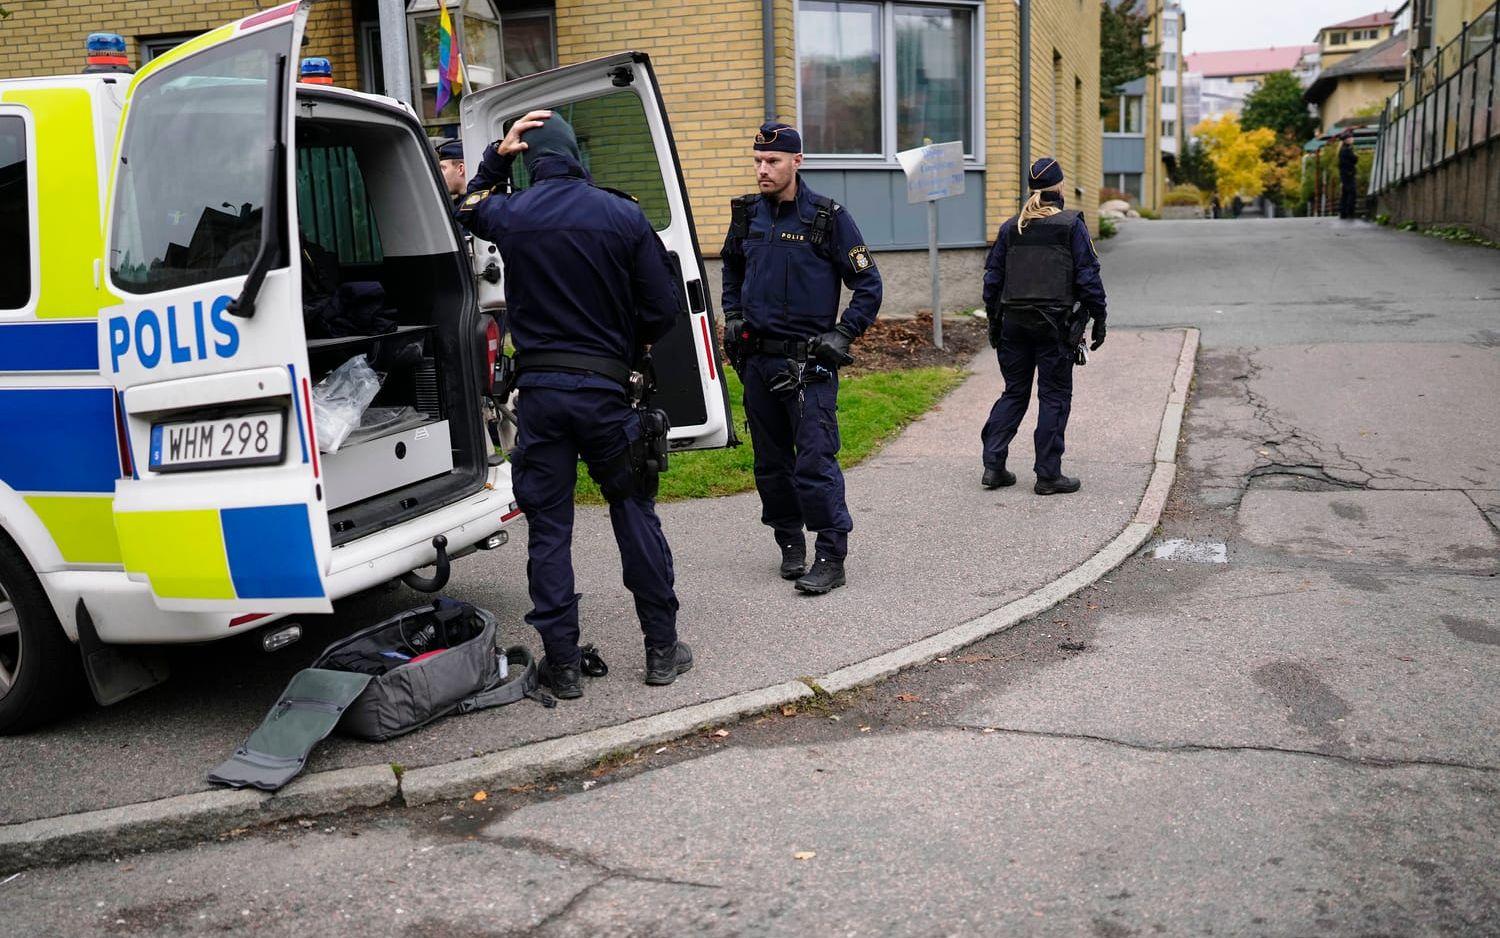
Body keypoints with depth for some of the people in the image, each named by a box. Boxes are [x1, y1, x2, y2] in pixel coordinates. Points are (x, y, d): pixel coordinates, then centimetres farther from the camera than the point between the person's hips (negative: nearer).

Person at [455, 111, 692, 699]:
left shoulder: (510, 215, 1)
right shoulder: (622, 215, -2)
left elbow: (471, 210, 27)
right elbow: (664, 307, -2)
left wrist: (497, 154, 20)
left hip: (538, 390, 1)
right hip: (604, 386, 0)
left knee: (548, 527, 7)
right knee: (635, 513, 10)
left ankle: (563, 663, 9)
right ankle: (662, 648, 16)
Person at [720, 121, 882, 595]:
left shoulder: (828, 217, -6)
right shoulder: (747, 214, 8)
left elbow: (869, 285, -2)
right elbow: (731, 268, 27)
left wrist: (842, 335, -10)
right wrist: (733, 316, 14)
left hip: (807, 361, -5)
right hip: (757, 359, 6)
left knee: (815, 461, -10)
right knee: (771, 462, 11)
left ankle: (830, 557, -3)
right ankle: (790, 544, 25)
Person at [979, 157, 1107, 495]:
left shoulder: (1010, 228, 9)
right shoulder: (1071, 225, -4)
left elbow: (992, 277, 11)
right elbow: (1088, 276, -7)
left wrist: (994, 322, 18)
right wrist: (1098, 319, 1)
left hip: (1014, 322, 5)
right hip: (1055, 325, -4)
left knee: (1014, 393, 14)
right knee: (1054, 397, 3)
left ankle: (993, 466, 8)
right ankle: (1048, 475, 4)